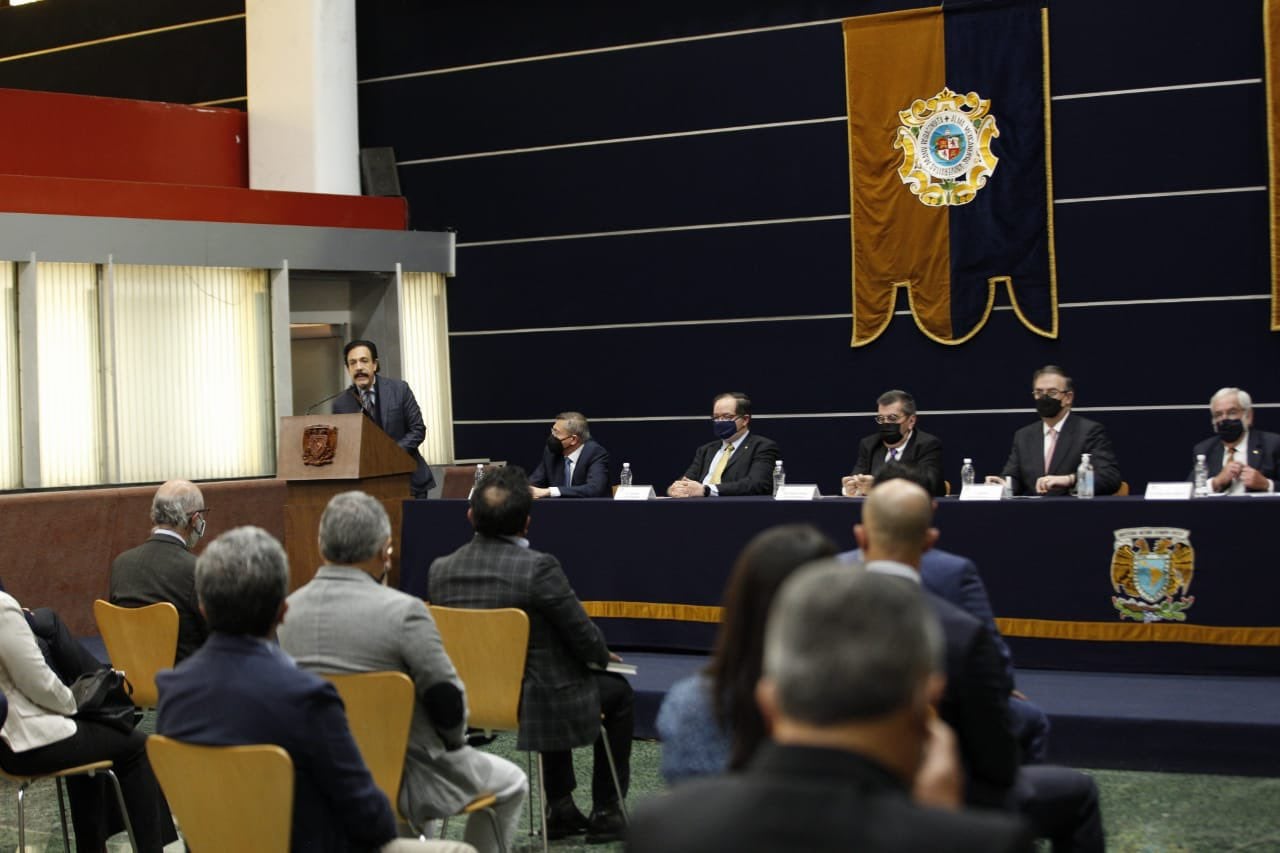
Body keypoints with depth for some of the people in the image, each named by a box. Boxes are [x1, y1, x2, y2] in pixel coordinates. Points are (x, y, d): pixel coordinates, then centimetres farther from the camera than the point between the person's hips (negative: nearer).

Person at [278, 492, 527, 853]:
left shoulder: (286, 611, -6)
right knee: (510, 783, 21)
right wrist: (454, 742, 5)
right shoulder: (403, 610, -23)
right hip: (398, 781, -6)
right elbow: (447, 701, -17)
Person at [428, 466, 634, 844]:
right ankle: (605, 813, 27)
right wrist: (603, 656, 9)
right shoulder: (539, 568, -25)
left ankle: (560, 809, 39)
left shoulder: (440, 570, -8)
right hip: (534, 704, -6)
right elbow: (586, 640, -17)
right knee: (619, 692, 23)